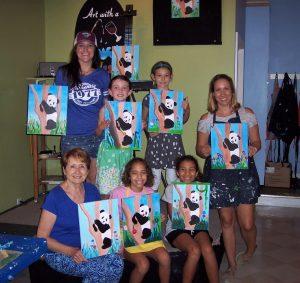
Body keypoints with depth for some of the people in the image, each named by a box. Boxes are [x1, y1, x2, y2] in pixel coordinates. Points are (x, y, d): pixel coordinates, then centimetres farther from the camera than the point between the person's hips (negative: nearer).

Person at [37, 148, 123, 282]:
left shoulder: (92, 191, 4)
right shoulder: (54, 196, -12)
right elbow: (42, 237, -10)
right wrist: (71, 251, -22)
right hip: (59, 253, -5)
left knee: (117, 262, -23)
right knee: (103, 269, -27)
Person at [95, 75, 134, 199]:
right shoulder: (105, 109, 0)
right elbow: (98, 133, 7)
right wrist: (102, 126, -14)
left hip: (126, 150, 2)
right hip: (109, 150, -2)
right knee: (106, 190, -1)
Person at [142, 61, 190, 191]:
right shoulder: (149, 98, 1)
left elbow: (183, 120, 11)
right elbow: (143, 120, 8)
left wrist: (186, 109, -7)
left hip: (173, 139, 0)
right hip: (155, 140, 0)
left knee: (173, 179, 5)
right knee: (154, 180, 7)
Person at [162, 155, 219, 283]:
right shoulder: (171, 188, -3)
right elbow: (173, 217, -5)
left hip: (197, 227, 2)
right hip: (176, 229, -2)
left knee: (208, 249, -29)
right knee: (195, 250, -30)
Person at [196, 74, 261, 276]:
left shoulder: (247, 114, 2)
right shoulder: (206, 119, 3)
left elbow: (256, 142, 7)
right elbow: (200, 147, 7)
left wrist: (253, 149, -16)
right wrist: (204, 151, -16)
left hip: (244, 173, -1)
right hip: (218, 174, 1)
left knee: (247, 224, 1)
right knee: (227, 221, 11)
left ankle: (251, 249, 37)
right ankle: (232, 264, 29)